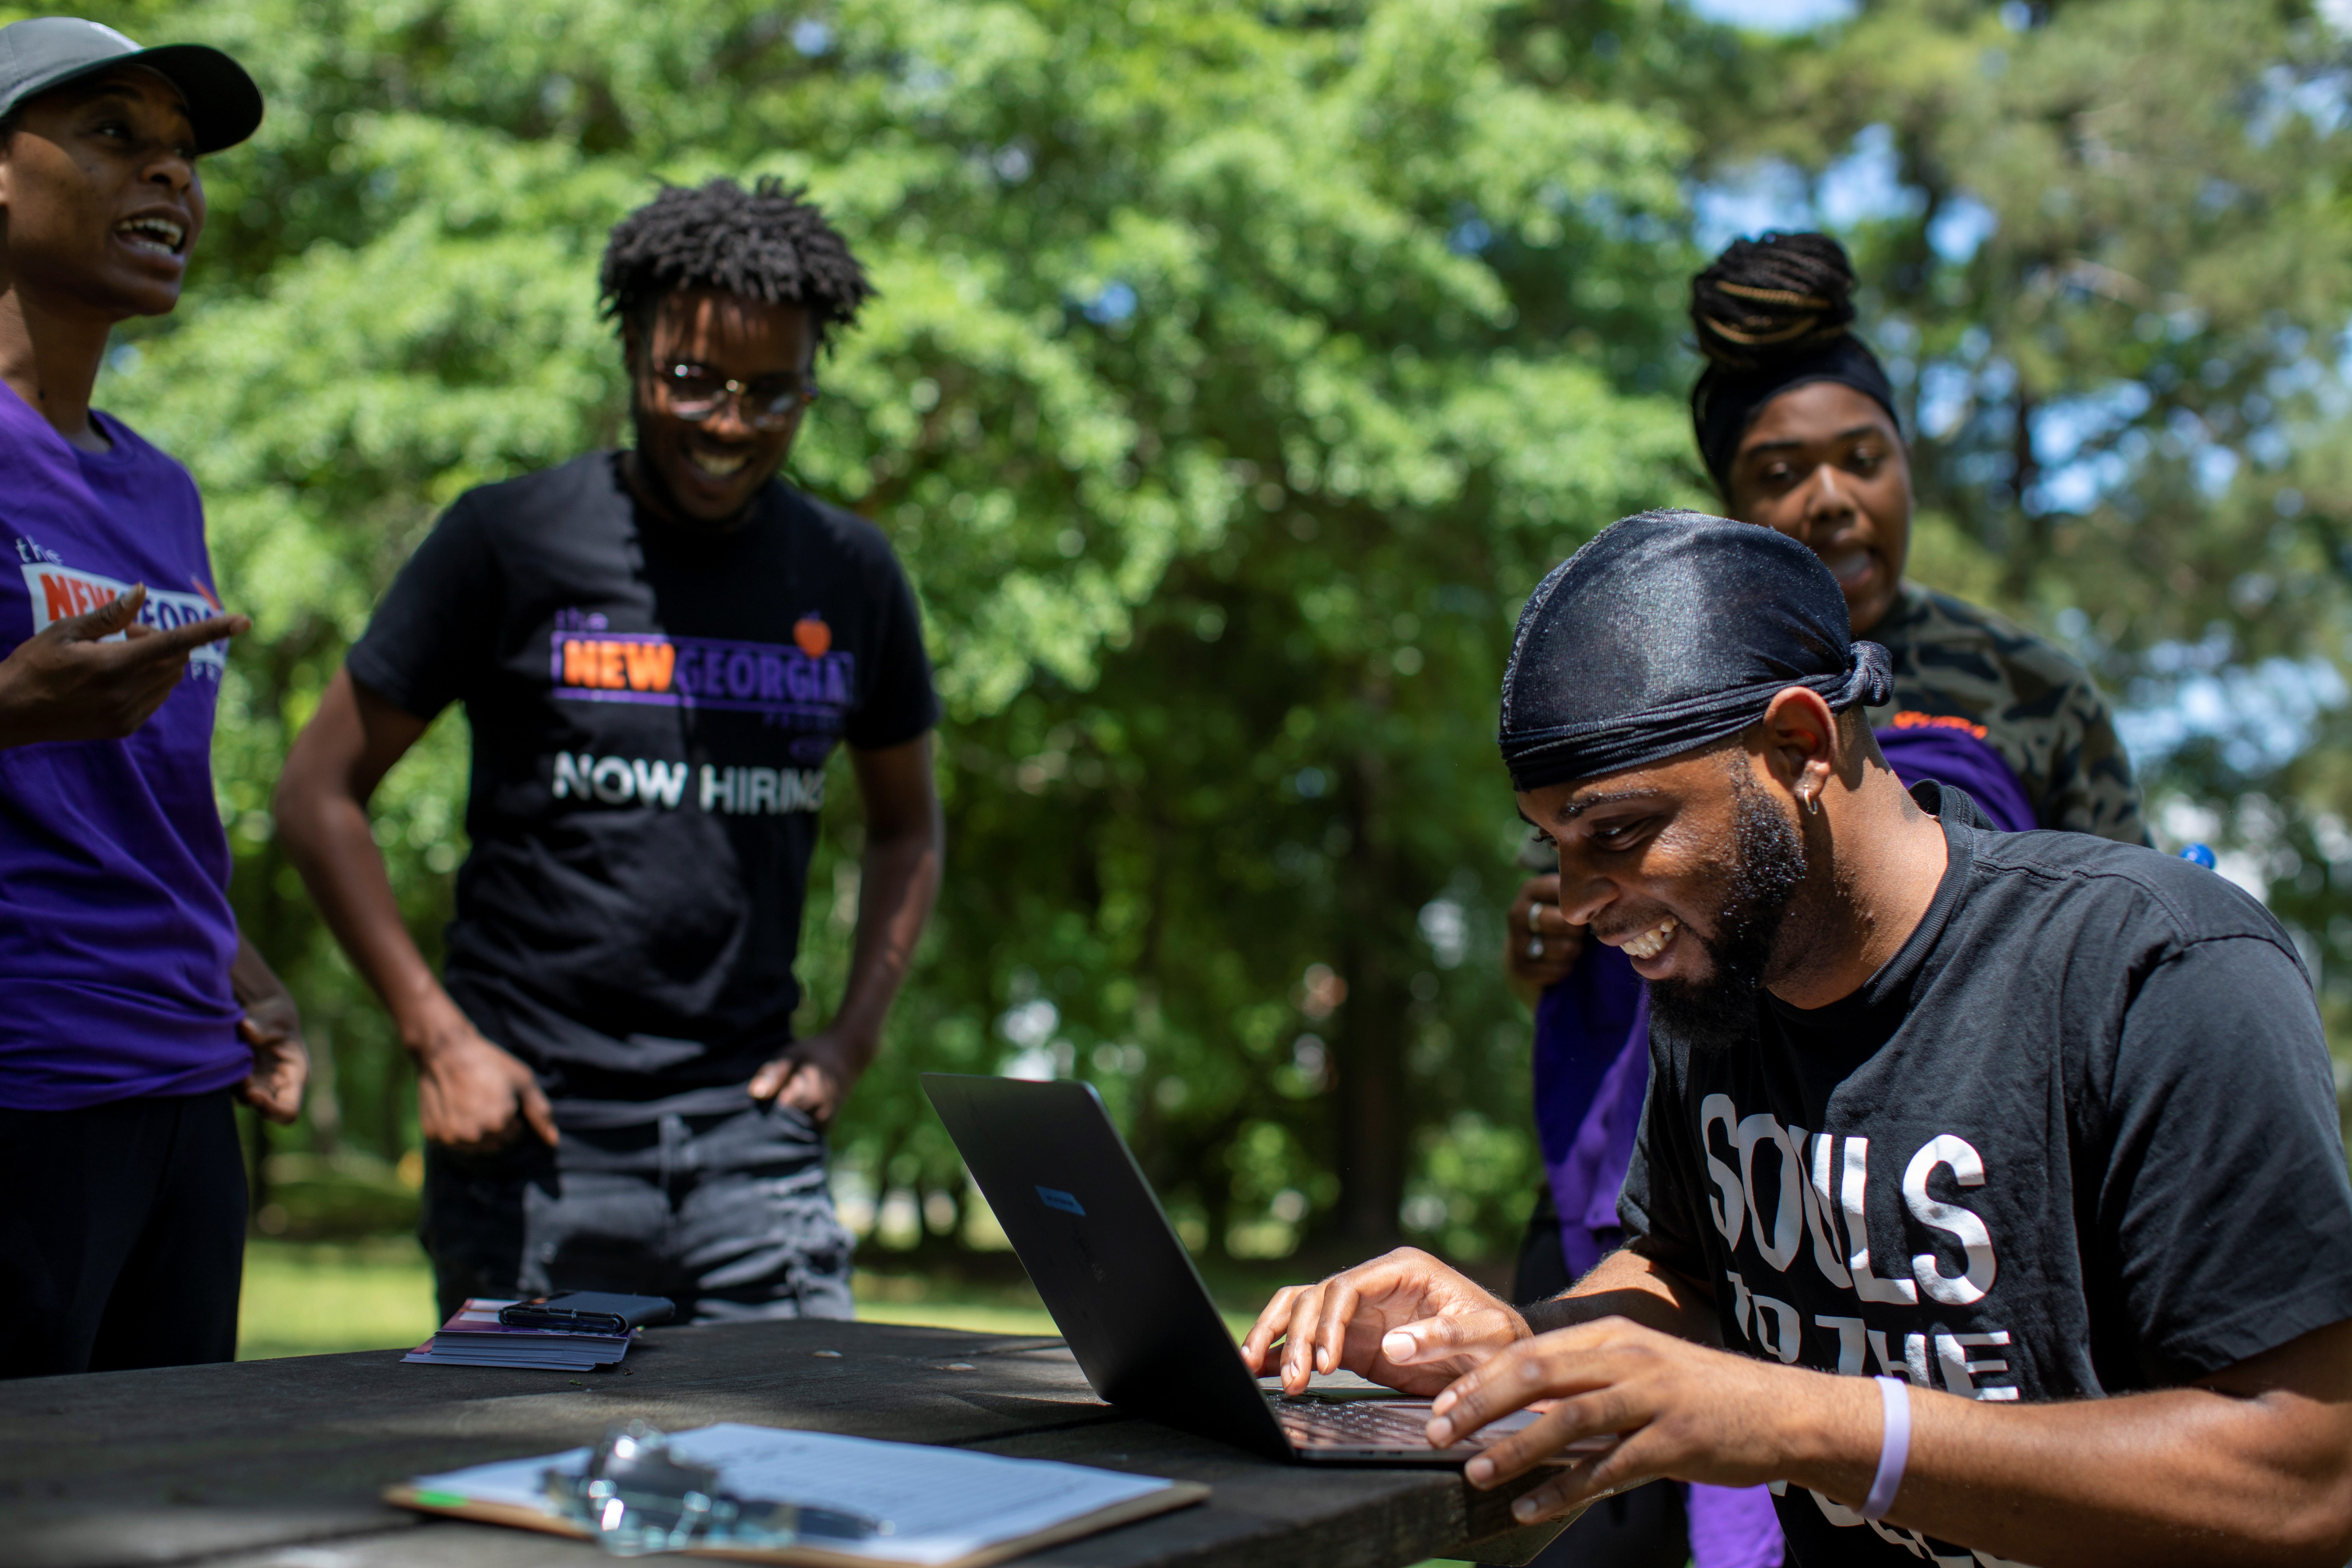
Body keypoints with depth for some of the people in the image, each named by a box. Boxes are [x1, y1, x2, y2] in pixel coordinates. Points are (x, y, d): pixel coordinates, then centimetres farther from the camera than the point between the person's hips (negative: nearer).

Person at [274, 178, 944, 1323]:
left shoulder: (850, 574, 7)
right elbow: (320, 795, 1)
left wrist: (852, 1038, 5)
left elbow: (906, 827, 20)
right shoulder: (510, 542, -3)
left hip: (751, 1128, 2)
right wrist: (439, 1038, -7)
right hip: (529, 1128, -2)